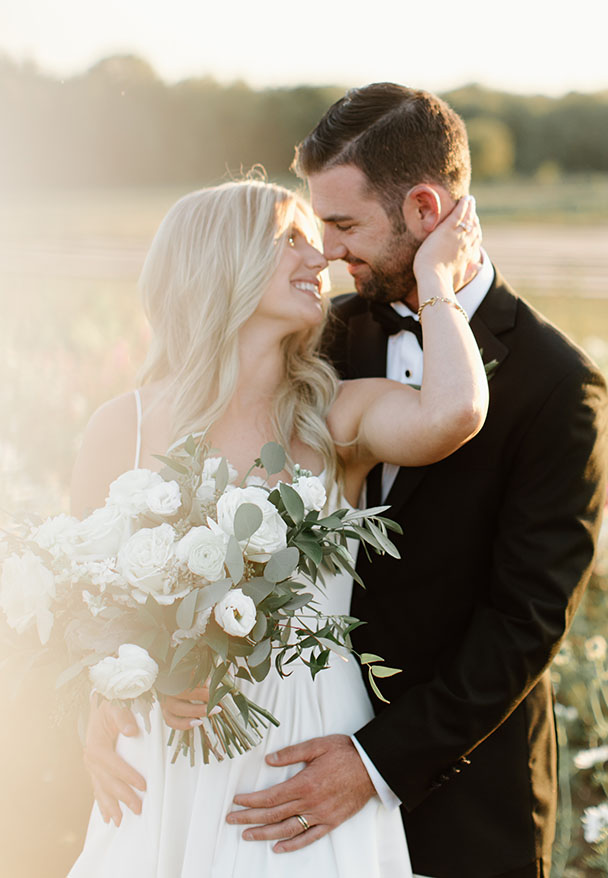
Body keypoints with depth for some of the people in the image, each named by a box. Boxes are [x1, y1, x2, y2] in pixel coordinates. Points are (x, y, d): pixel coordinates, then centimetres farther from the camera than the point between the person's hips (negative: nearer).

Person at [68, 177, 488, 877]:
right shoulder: (124, 429, -3)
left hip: (312, 757, 0)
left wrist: (435, 276, -10)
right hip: (170, 767, 0)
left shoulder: (339, 419, -4)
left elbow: (452, 411, -26)